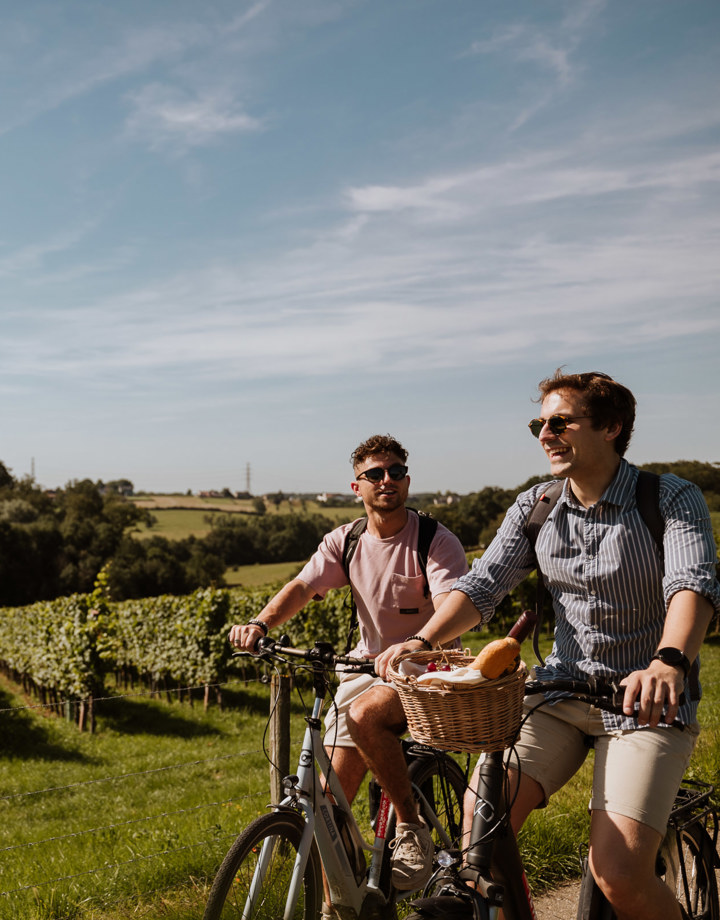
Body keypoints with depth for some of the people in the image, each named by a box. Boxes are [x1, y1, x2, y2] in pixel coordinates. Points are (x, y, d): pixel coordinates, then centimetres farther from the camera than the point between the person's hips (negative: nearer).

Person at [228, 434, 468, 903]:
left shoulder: (437, 541, -12)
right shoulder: (345, 541, 2)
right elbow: (302, 586, -10)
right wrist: (260, 623, -30)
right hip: (367, 667, 5)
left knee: (364, 715, -34)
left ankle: (413, 828, -13)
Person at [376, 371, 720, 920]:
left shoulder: (673, 499, -8)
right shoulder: (534, 508, 5)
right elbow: (483, 585, -2)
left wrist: (669, 661, -45)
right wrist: (423, 640, -20)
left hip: (645, 703, -4)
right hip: (560, 693, 4)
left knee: (619, 874, -19)